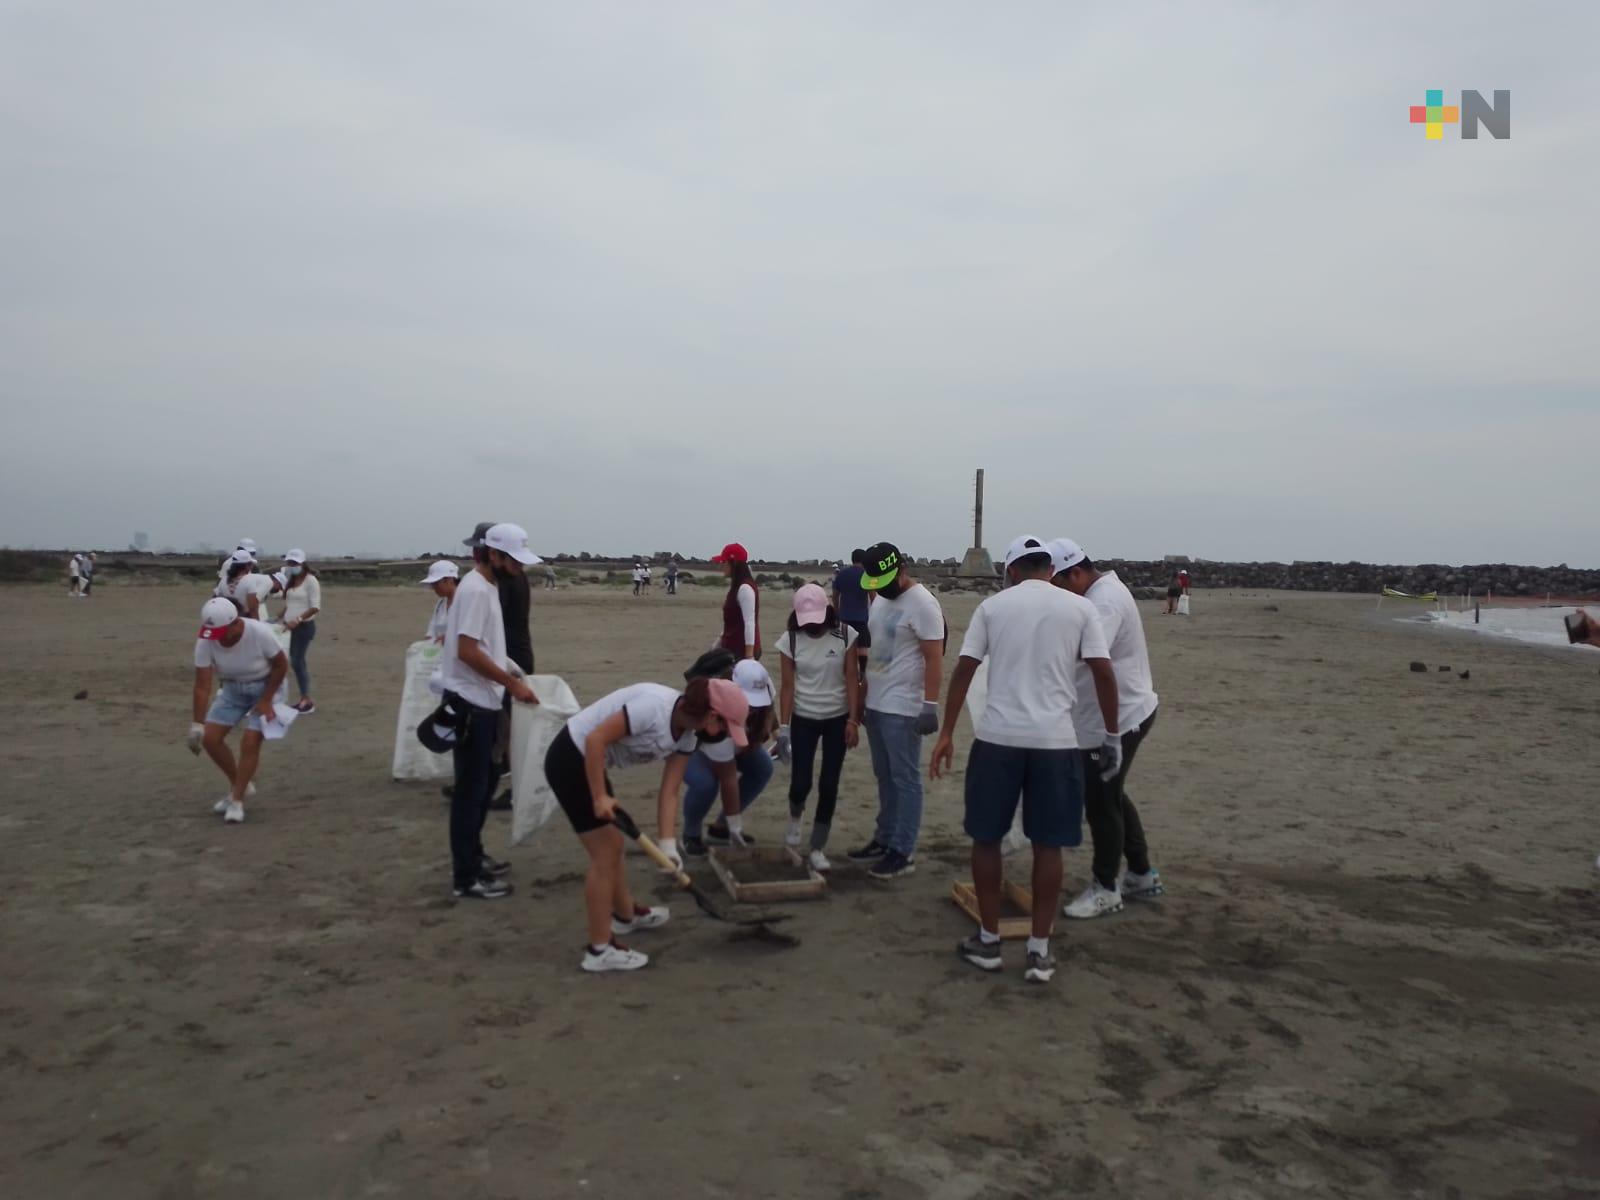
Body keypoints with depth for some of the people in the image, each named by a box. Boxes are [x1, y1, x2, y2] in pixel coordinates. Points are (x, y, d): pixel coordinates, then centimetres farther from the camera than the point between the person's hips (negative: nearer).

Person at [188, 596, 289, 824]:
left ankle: (237, 800, 1)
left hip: (264, 688, -4)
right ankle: (240, 785, 18)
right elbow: (202, 686, -20)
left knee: (250, 743, -14)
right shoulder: (205, 642, -23)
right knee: (210, 739, -2)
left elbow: (281, 665, -18)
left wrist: (265, 701, -18)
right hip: (232, 689, 4)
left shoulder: (259, 633, -32)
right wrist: (197, 724, -24)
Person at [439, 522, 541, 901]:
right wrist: (511, 683, -19)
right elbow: (468, 651, -24)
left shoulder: (488, 587, 12)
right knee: (471, 787, -3)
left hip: (483, 701, 10)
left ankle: (471, 857, 31)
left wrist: (511, 675, 14)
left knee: (485, 780, 19)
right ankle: (466, 877, 5)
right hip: (470, 702, -10)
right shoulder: (476, 590, -19)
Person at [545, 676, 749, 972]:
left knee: (614, 845, 23)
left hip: (591, 762, 9)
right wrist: (600, 797, -24)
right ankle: (599, 949, 5)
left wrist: (668, 847, -8)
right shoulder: (655, 706, -29)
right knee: (604, 854, -5)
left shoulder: (687, 735, 0)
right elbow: (595, 739, -29)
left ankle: (625, 914, 44)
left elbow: (669, 793, 1)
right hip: (571, 760, -9)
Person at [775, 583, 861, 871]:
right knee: (800, 782, -3)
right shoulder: (789, 641, -9)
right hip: (803, 718, 0)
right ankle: (795, 819, 32)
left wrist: (853, 721, -11)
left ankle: (817, 848, 12)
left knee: (829, 785, 0)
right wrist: (783, 727, -10)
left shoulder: (845, 635, -11)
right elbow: (787, 686, -7)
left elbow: (852, 679, -8)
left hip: (837, 718, 0)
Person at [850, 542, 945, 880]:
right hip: (875, 703, 9)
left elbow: (934, 658, -18)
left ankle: (903, 852, 3)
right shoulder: (880, 599, 12)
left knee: (905, 779, -2)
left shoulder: (922, 603, -15)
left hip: (903, 708, -9)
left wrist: (930, 705, -21)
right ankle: (885, 839, 26)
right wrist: (865, 689, 19)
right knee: (884, 777, 16)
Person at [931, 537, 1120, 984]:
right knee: (1047, 846, 9)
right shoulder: (1079, 607, 5)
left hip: (997, 736, 0)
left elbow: (963, 670, 2)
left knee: (986, 839, 13)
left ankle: (988, 941, 21)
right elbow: (1104, 673, -1)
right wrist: (1112, 734, 10)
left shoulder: (993, 605, 6)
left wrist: (946, 734, 6)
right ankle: (1039, 951, 14)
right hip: (1055, 739, 0)